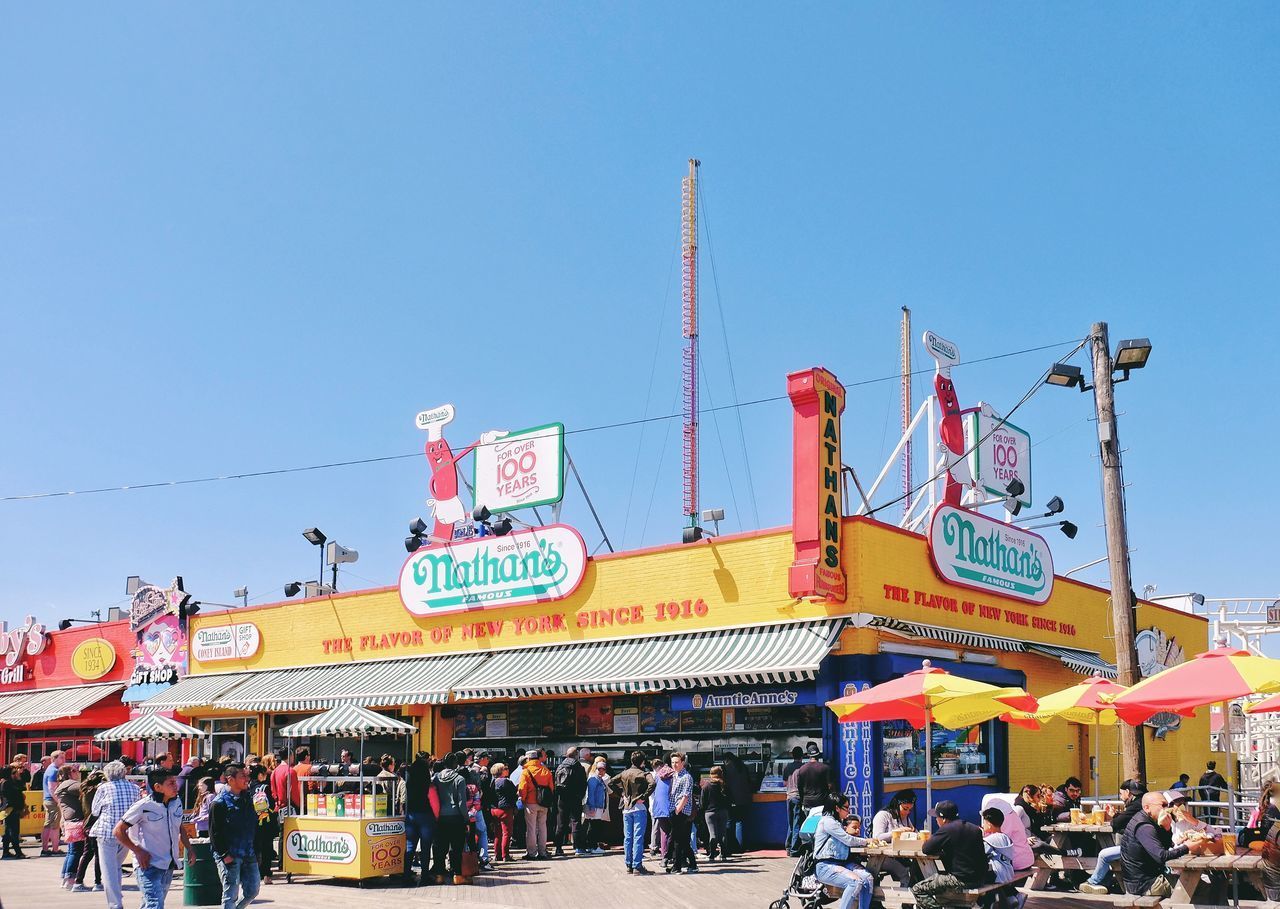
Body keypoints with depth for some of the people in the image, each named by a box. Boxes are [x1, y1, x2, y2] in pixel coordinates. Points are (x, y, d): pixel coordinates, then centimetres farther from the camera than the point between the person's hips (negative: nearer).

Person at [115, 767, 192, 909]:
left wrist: (188, 848, 9)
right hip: (149, 864, -7)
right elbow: (119, 831, -10)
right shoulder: (143, 806, -15)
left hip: (169, 865, 7)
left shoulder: (177, 803, 4)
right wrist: (138, 851, -15)